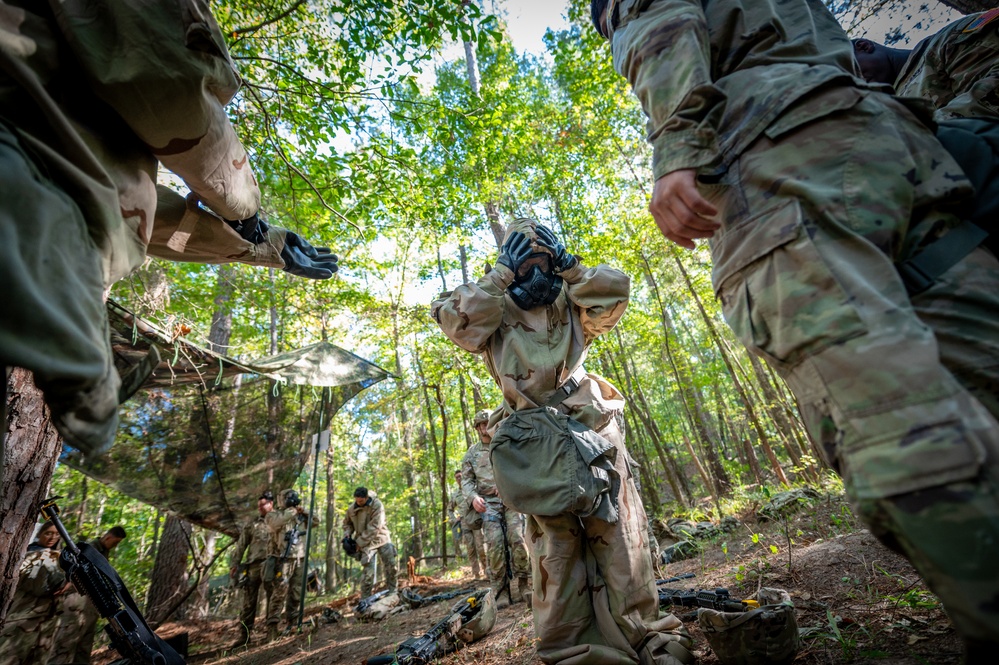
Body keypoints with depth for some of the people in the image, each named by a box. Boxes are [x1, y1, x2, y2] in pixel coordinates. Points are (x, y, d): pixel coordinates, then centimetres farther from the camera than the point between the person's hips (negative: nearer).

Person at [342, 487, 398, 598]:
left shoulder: (377, 505, -19)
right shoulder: (351, 509, -5)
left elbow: (374, 528, -22)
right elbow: (347, 523, 16)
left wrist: (359, 542, -20)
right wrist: (347, 534, -4)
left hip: (381, 539, -1)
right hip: (367, 543, 1)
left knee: (392, 566, -1)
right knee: (368, 572, -7)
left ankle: (392, 593, 15)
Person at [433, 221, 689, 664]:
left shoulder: (572, 308, 18)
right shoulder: (496, 315, 11)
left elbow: (616, 288, 7)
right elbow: (452, 316, -6)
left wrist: (567, 265, 8)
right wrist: (501, 275, 1)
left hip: (594, 435, 3)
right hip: (537, 448, -2)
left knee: (619, 539, 4)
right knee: (556, 552, 2)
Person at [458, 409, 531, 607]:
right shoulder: (471, 453, 12)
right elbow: (466, 480, 10)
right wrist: (473, 497, -9)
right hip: (488, 503, 0)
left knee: (517, 539, -12)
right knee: (494, 544, -10)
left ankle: (523, 584, 1)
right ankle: (499, 590, 0)